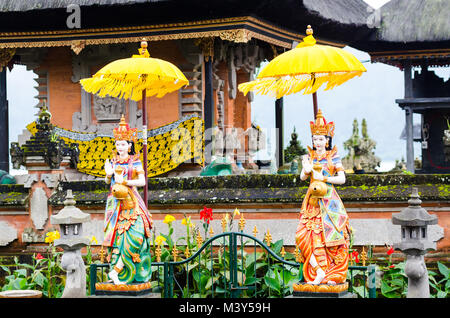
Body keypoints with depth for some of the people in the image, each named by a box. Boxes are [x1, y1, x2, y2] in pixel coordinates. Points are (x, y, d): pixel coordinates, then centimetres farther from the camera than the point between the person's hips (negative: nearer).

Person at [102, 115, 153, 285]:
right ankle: (119, 272, -1)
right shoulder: (113, 161, 11)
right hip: (115, 201, 3)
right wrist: (108, 175, -7)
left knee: (131, 233, -14)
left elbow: (142, 181, -6)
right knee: (115, 233, -3)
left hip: (130, 201, -3)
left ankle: (116, 270, -14)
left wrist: (124, 181, -14)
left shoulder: (135, 162, 0)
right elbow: (107, 181, 14)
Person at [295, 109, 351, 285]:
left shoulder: (333, 157, 2)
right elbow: (302, 177, 6)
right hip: (313, 198, 3)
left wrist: (323, 178, -9)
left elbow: (342, 179, -1)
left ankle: (334, 275, 1)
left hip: (329, 198, -3)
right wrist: (306, 170, -14)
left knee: (330, 235, -6)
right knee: (306, 235, -11)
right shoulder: (309, 156, 12)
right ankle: (319, 272, -9)